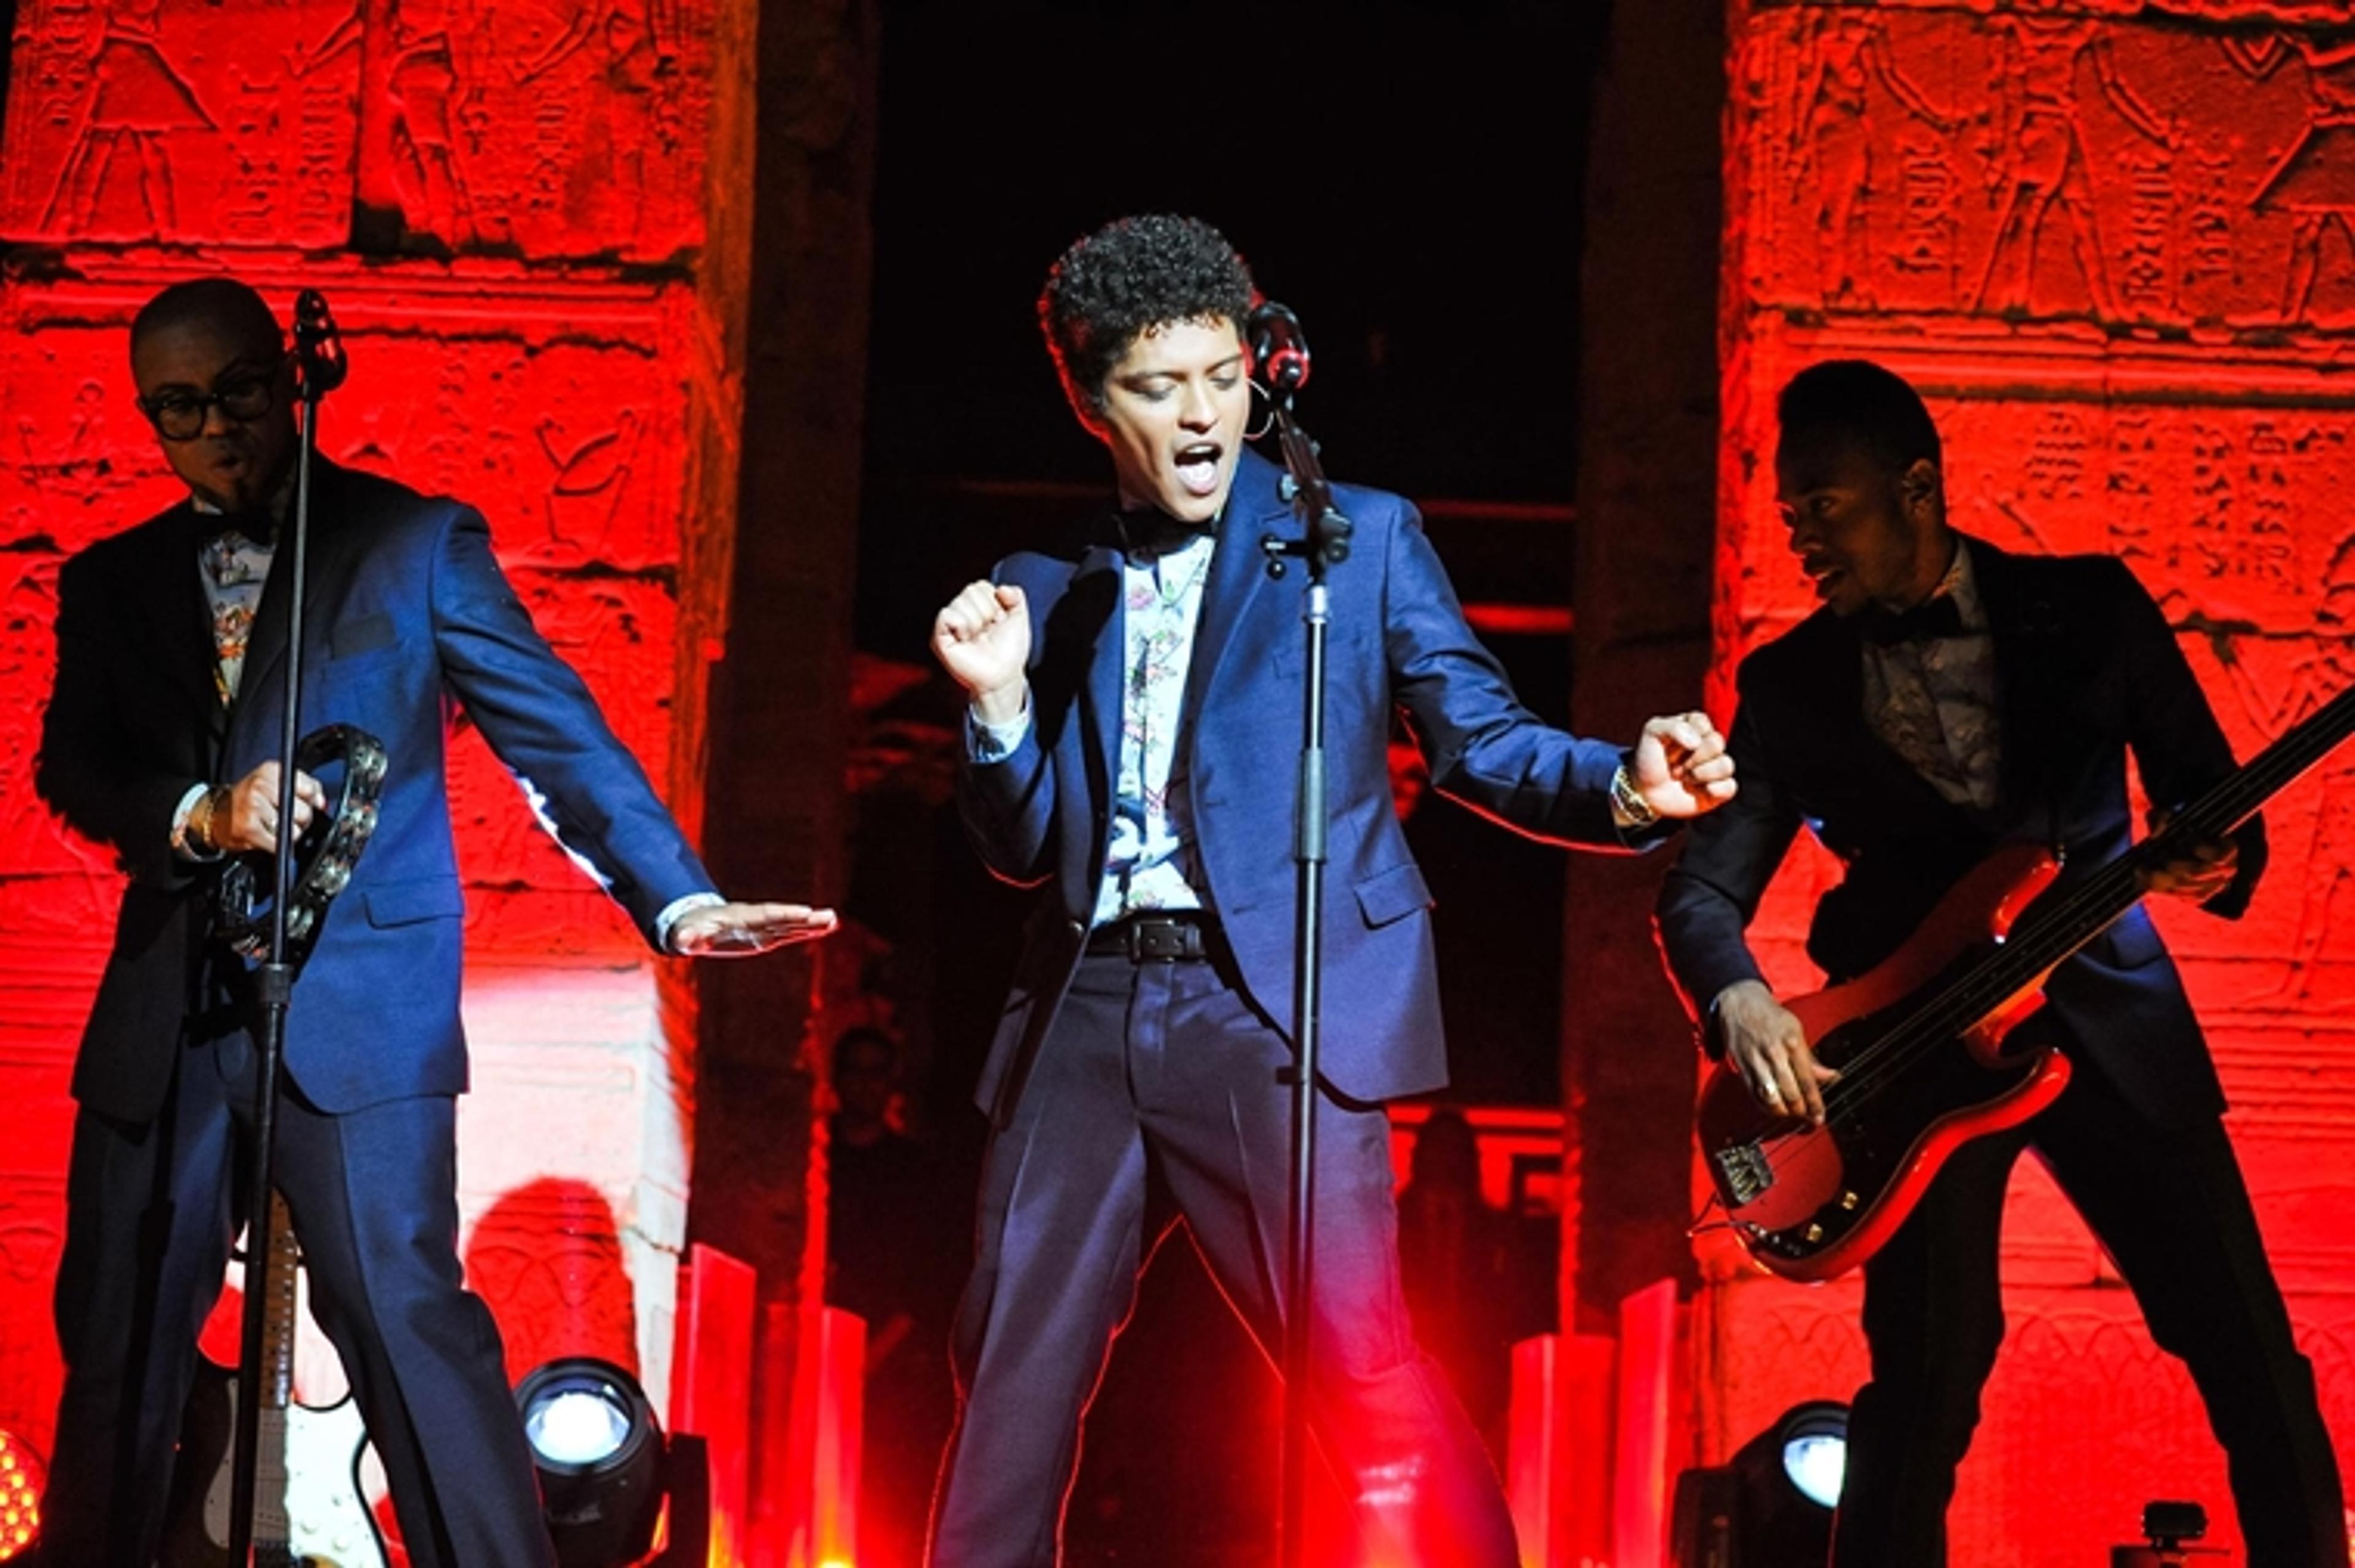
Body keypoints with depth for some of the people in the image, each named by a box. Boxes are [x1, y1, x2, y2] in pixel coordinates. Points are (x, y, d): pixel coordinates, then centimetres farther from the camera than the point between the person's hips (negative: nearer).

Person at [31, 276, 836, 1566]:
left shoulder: (418, 543, 3)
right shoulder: (112, 581, 14)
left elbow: (555, 729, -3)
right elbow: (71, 769, 6)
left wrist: (679, 899, -14)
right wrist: (198, 816, -15)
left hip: (358, 1009, -4)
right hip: (165, 1022, 4)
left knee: (406, 1316, -9)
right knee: (118, 1338, 9)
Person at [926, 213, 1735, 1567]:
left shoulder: (1361, 538, 7)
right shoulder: (1049, 591, 15)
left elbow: (1479, 740, 4)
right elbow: (1027, 851, 15)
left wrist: (1624, 788, -16)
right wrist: (999, 699, -3)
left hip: (1273, 1003, -4)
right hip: (1085, 1010, 4)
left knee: (1366, 1374, -10)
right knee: (1013, 1378, 9)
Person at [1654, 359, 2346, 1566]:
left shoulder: (2089, 606, 4)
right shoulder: (1790, 683, 4)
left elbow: (2207, 790, 7)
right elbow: (1703, 888, 1)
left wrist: (2212, 865, -17)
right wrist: (1740, 999, -21)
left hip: (2108, 1018, 1)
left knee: (2253, 1354, 0)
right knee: (1927, 1380, -9)